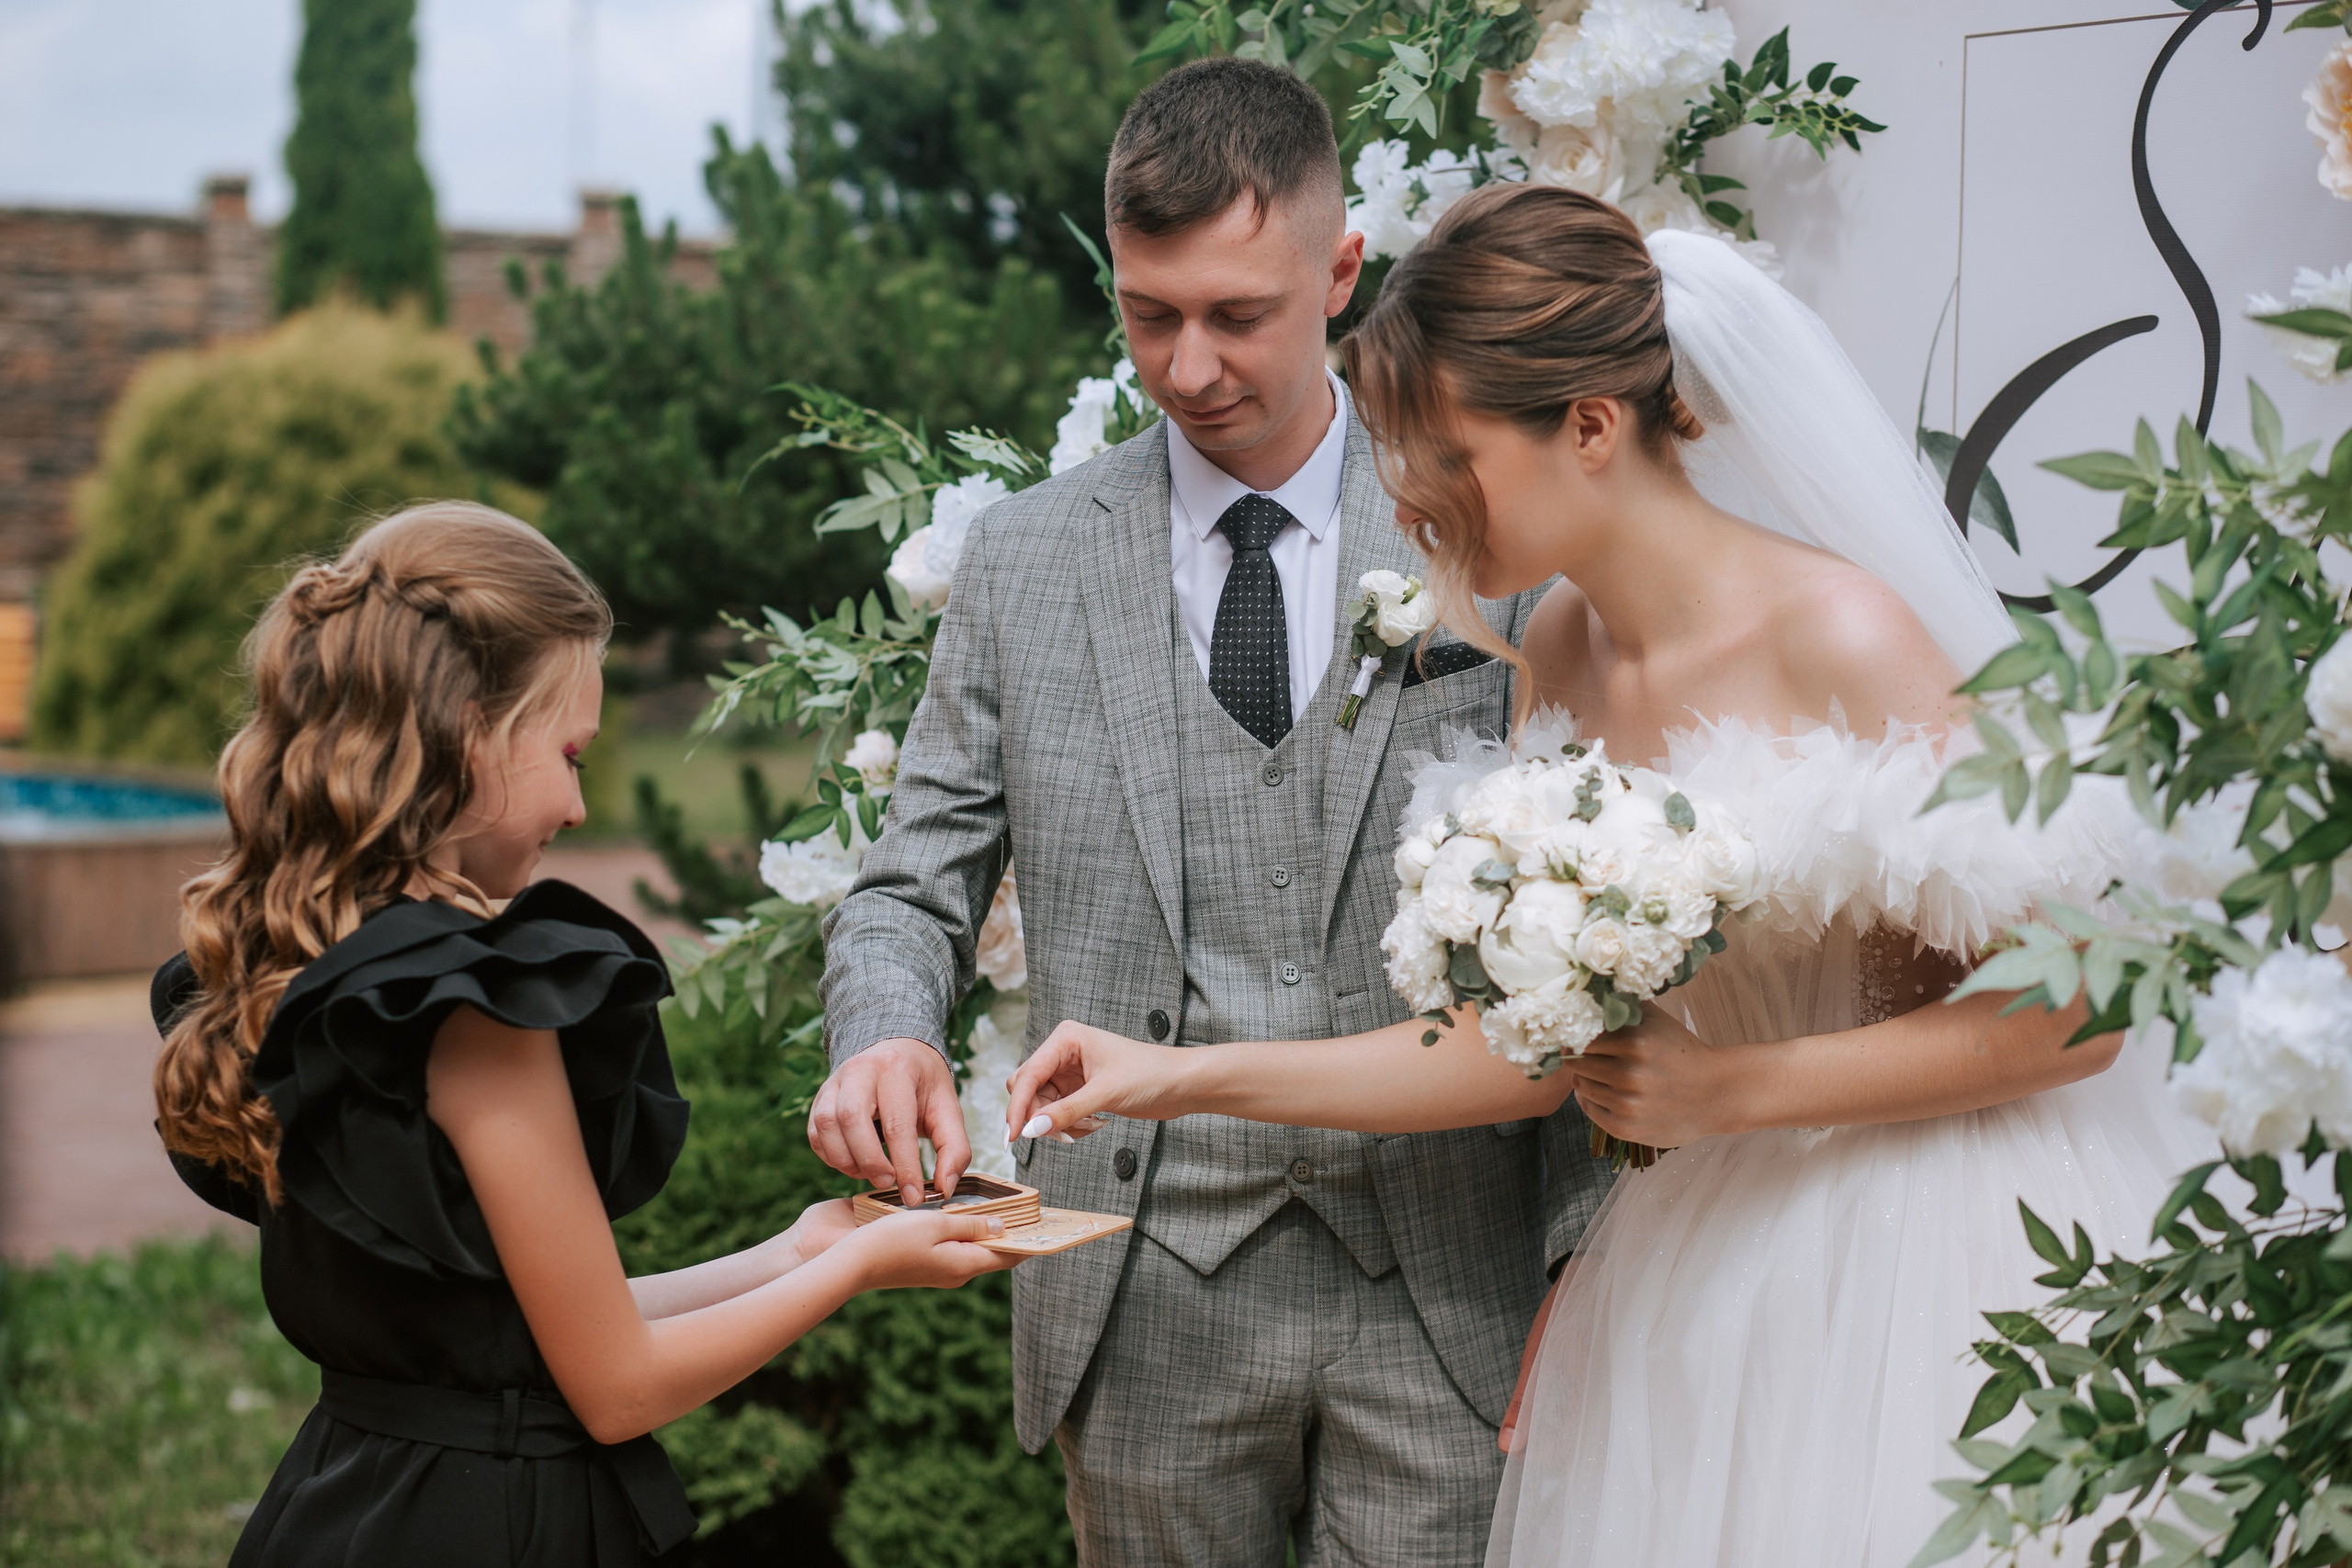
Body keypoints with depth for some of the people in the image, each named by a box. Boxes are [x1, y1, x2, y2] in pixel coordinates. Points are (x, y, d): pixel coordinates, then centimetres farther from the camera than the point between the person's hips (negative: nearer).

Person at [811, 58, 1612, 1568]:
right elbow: (916, 885, 7)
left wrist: (1579, 1265, -4)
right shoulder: (1024, 559, 4)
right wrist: (882, 1037, -16)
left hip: (1442, 1288, -1)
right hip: (1147, 1298, 1)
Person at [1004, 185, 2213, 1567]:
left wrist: (1729, 1089, -16)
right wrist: (1190, 1079, -1)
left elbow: (2074, 1014, -17)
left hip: (1925, 1249, -6)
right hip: (1696, 1280, 6)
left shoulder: (1839, 635, -18)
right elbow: (1529, 1048, 4)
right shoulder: (1558, 656, 2)